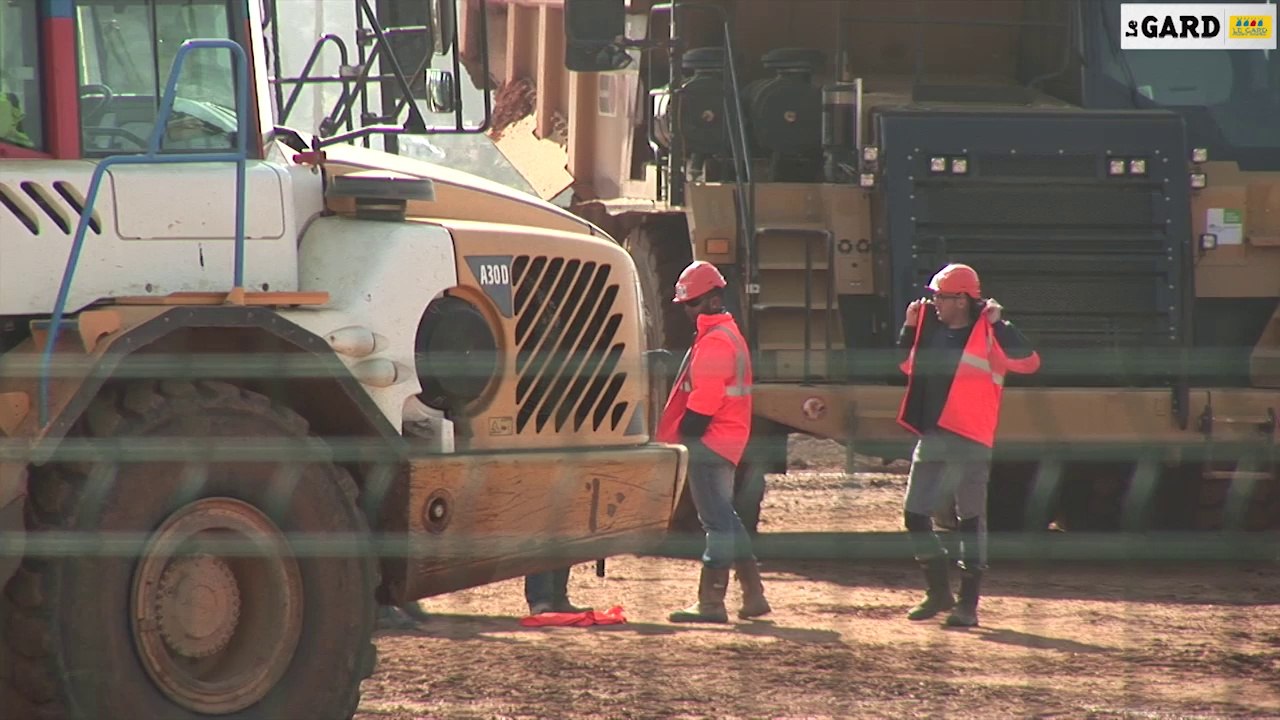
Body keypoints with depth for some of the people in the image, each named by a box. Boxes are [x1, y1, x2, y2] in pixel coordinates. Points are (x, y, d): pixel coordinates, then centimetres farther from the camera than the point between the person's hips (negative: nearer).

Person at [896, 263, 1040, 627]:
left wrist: (999, 323, -22)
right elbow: (908, 365, 26)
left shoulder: (987, 333, -9)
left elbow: (1028, 361, -21)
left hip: (969, 440, -7)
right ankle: (939, 593, 20)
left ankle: (968, 602, 2)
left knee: (971, 517, -1)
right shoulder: (931, 328, 12)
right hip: (930, 436, 7)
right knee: (915, 514, 7)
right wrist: (910, 326, 13)